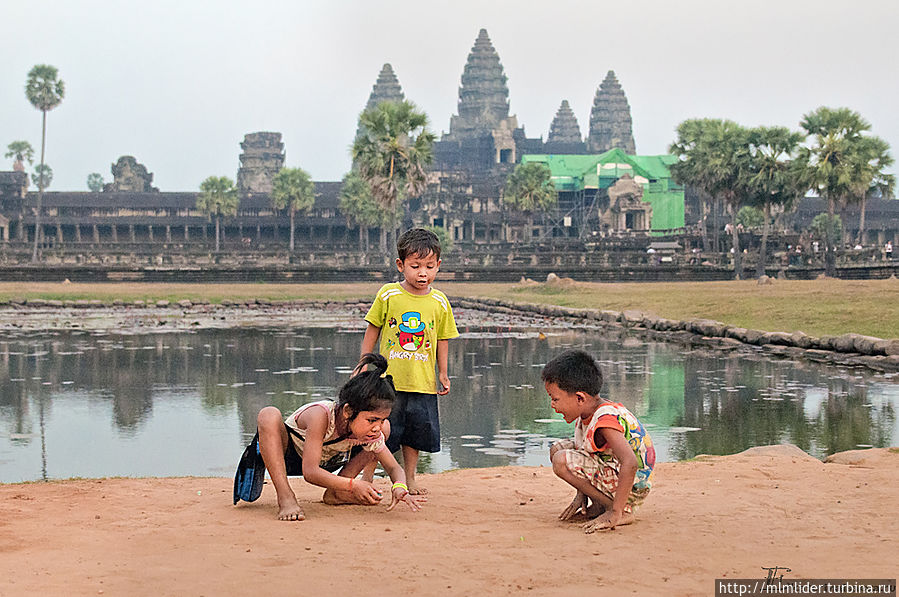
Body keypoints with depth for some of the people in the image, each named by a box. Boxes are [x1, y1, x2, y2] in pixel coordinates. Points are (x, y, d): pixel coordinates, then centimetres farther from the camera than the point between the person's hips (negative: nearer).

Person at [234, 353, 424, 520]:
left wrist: (400, 487, -36)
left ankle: (335, 493, -6)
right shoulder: (320, 415, -38)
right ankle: (285, 498, -34)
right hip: (288, 454, -6)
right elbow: (310, 472, -39)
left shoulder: (372, 433, -22)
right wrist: (353, 484, -49)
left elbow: (394, 467, -12)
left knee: (387, 429, -5)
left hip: (324, 463, 6)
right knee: (269, 416, -39)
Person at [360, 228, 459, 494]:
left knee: (415, 432, 11)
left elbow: (442, 340, 10)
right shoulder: (388, 294, -5)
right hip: (388, 379, -2)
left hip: (423, 382, 2)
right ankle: (366, 480, 15)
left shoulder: (440, 302, 1)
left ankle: (409, 479, 27)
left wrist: (443, 373, 9)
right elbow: (372, 332, 3)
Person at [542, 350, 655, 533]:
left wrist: (615, 514, -36)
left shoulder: (605, 420, -27)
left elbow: (630, 464, -37)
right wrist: (581, 493, 10)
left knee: (562, 461, -22)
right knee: (558, 448, 12)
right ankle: (600, 505, 6)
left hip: (632, 488, -10)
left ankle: (622, 512, -13)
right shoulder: (588, 413, 3)